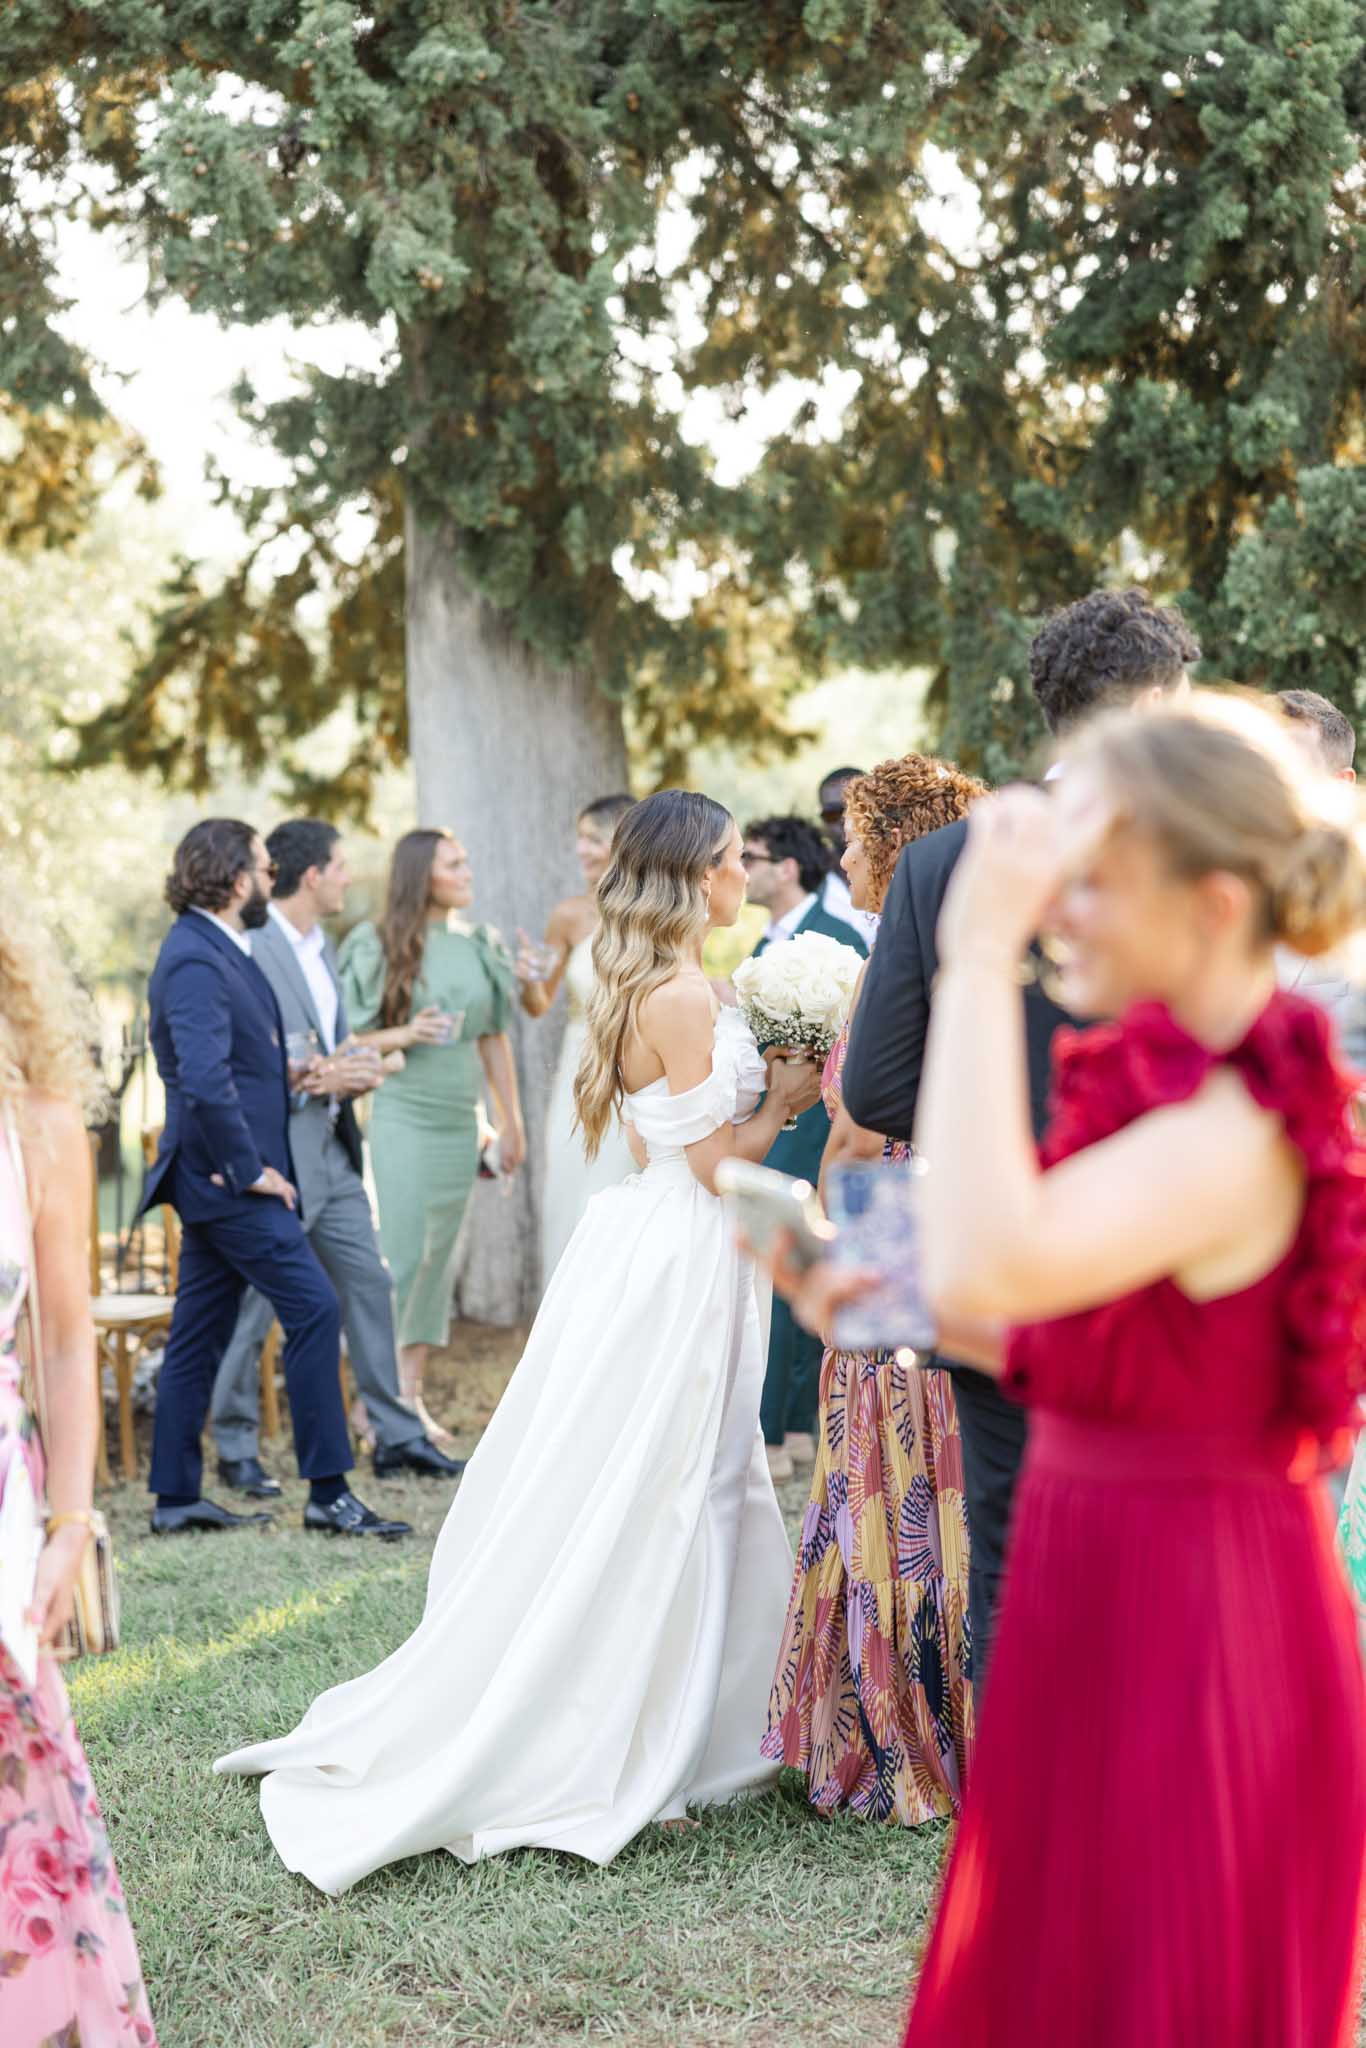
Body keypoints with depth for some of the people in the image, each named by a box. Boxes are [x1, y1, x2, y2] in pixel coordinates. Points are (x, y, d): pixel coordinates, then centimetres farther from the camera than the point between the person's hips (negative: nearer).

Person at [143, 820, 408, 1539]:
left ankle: (176, 1498, 18)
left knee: (200, 1332, 12)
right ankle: (328, 1493, -6)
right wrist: (250, 1170, -21)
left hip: (222, 1180, 10)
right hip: (227, 1178, -10)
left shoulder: (218, 951, 14)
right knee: (314, 1309, -10)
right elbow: (206, 1081, -28)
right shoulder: (195, 961, -18)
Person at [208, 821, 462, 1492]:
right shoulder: (250, 950, -16)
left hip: (331, 1150, 9)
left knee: (368, 1285, 10)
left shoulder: (321, 947, 14)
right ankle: (236, 1448, 14)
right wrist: (312, 1081, -19)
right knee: (253, 1305, 1)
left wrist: (355, 1071, 0)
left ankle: (394, 1436, 18)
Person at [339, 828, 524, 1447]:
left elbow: (494, 1037, 14)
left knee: (439, 1255, 6)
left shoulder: (480, 945, 9)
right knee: (400, 1251, -9)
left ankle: (411, 1394, 13)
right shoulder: (379, 947, -4)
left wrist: (512, 1119, 13)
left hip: (459, 1118, 5)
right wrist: (405, 1035, -22)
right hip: (402, 1113, -5)